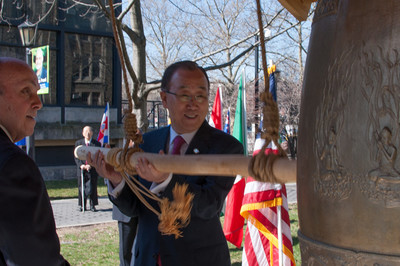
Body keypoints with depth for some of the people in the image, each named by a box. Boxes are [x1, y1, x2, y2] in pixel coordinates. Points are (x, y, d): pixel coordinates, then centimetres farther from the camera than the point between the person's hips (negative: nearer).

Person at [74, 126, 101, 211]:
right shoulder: (78, 143, 11)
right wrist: (81, 165, -10)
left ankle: (92, 206, 8)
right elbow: (76, 157, 7)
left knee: (93, 188, 0)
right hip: (81, 169, 2)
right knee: (81, 188, 3)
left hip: (93, 169, -2)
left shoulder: (97, 144, 4)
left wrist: (90, 165, -15)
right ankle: (82, 205, 12)